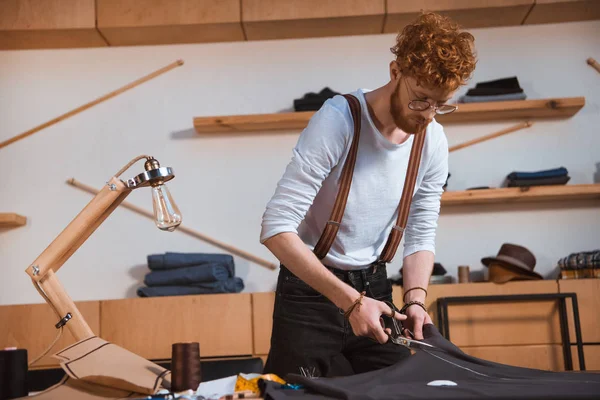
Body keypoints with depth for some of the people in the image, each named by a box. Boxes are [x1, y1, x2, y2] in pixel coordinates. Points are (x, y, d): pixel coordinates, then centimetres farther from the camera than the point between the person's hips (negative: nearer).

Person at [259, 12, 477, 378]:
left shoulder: (434, 142, -5)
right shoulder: (339, 120, -23)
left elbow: (422, 236, 6)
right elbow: (276, 228, -27)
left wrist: (416, 299, -13)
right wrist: (349, 300, -30)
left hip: (373, 285, 5)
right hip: (312, 288, -5)